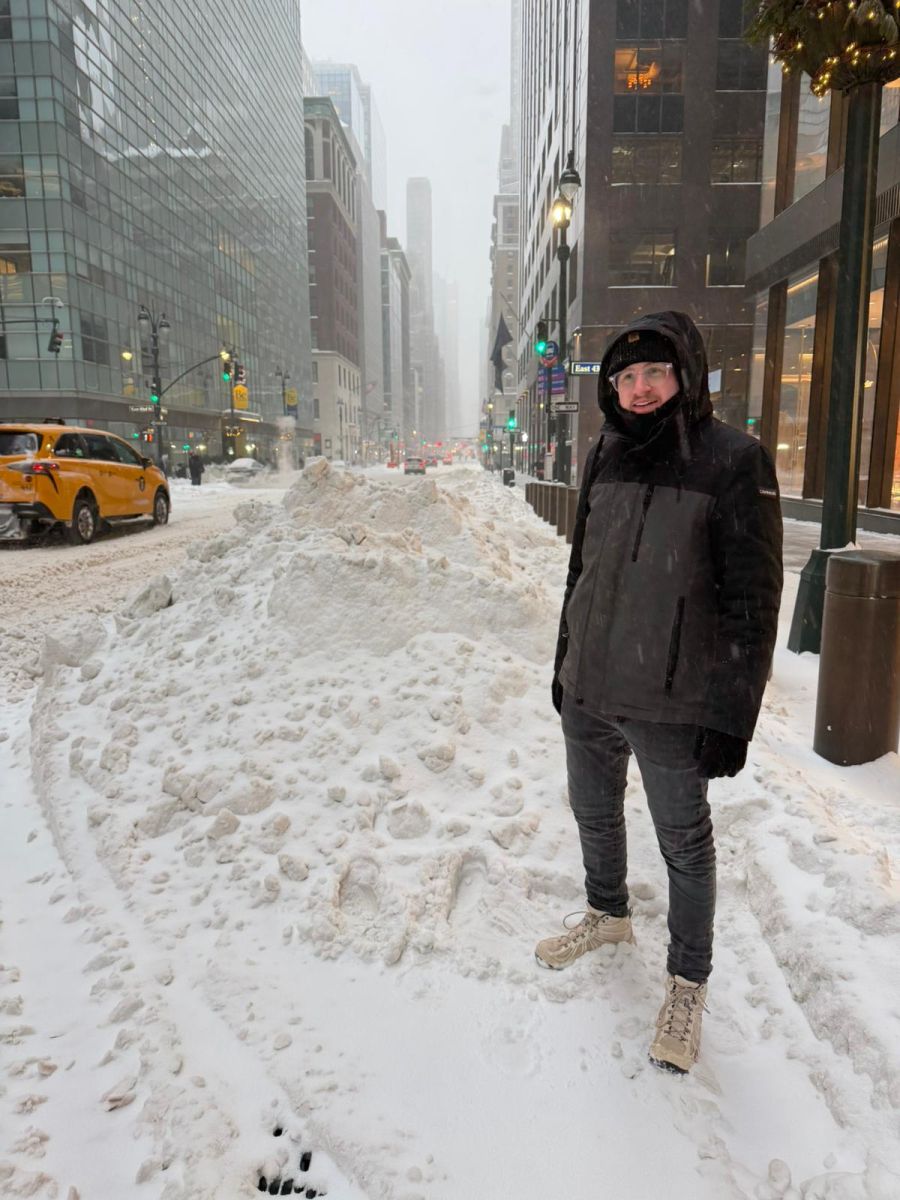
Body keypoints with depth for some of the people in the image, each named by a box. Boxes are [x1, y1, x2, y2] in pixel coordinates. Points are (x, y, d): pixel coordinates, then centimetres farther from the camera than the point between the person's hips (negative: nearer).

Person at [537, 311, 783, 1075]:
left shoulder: (733, 461, -12)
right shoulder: (608, 456, 5)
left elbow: (753, 601, -12)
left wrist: (733, 715, -13)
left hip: (670, 705, -5)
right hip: (587, 694, 6)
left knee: (685, 845, 12)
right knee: (594, 813, 22)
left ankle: (688, 982, 33)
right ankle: (609, 913, 49)